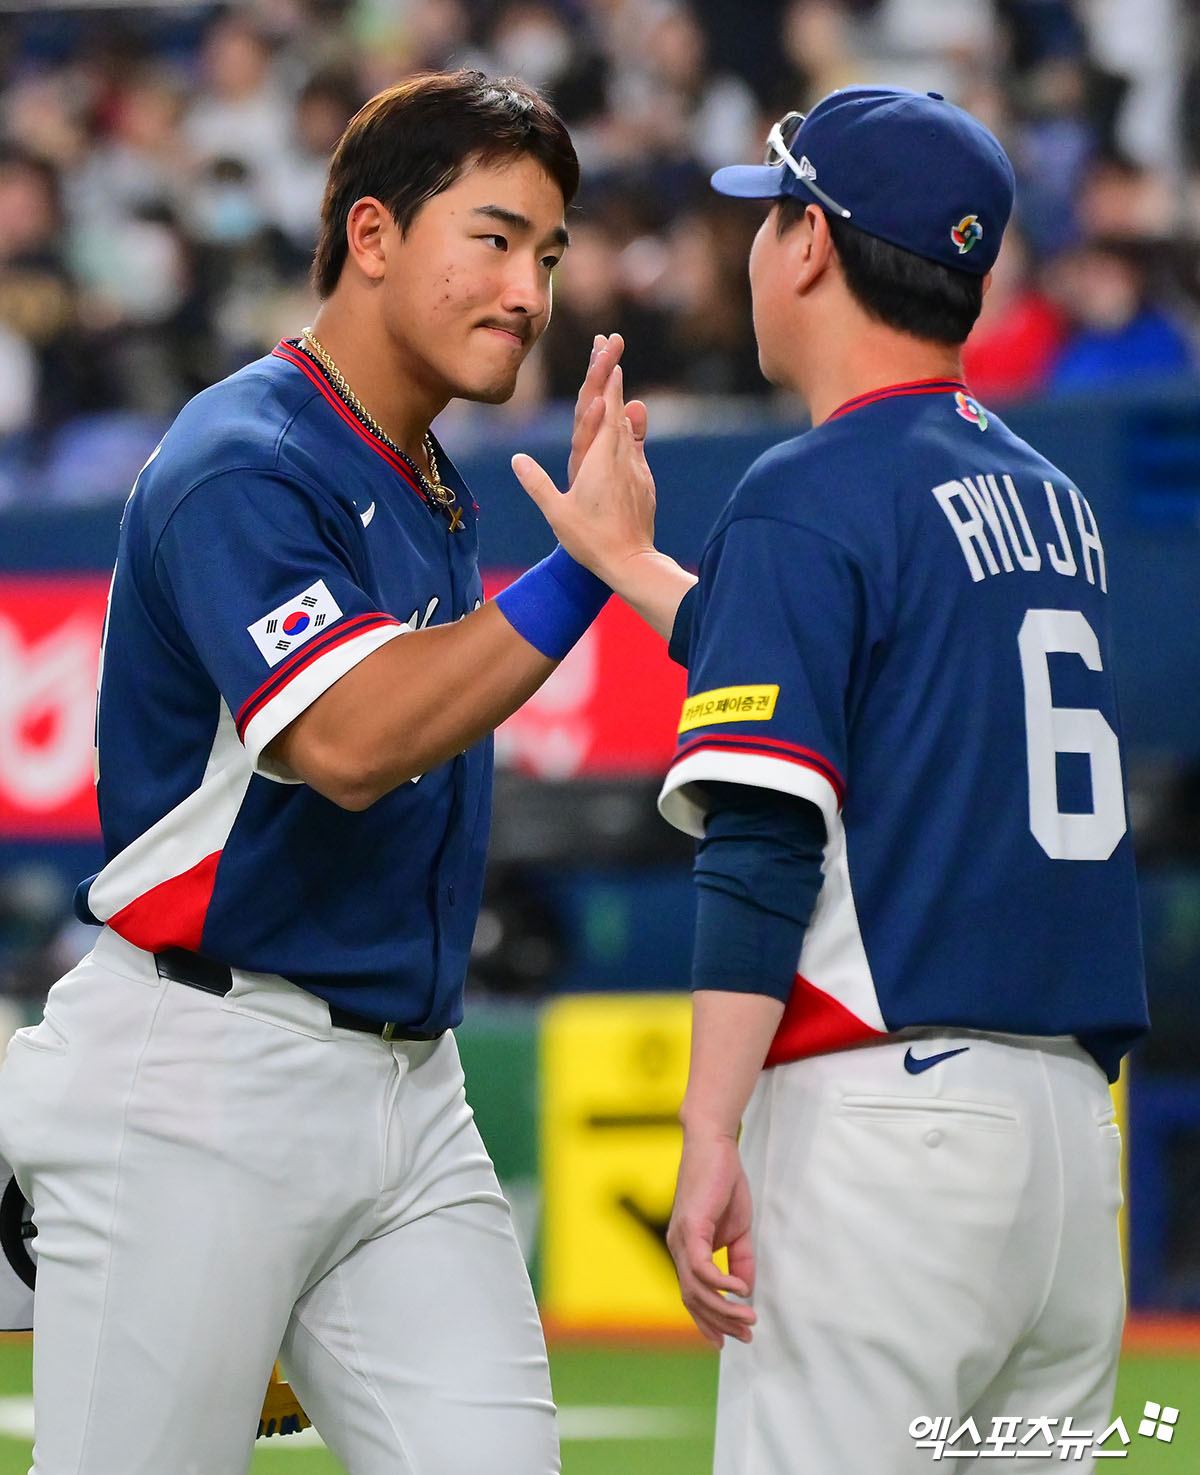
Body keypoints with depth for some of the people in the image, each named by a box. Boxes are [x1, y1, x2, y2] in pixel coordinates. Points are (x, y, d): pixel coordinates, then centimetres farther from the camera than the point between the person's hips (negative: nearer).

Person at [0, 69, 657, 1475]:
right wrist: (578, 571, -26)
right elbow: (345, 742, -25)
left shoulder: (432, 492, 16)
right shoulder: (239, 464, -11)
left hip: (408, 1088, 8)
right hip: (199, 1091, -8)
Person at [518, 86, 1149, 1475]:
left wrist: (711, 1134, -18)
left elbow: (764, 838, -15)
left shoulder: (809, 494, -7)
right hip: (1073, 1119, 8)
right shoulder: (1050, 496, 17)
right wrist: (622, 563, 41)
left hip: (886, 1106, -8)